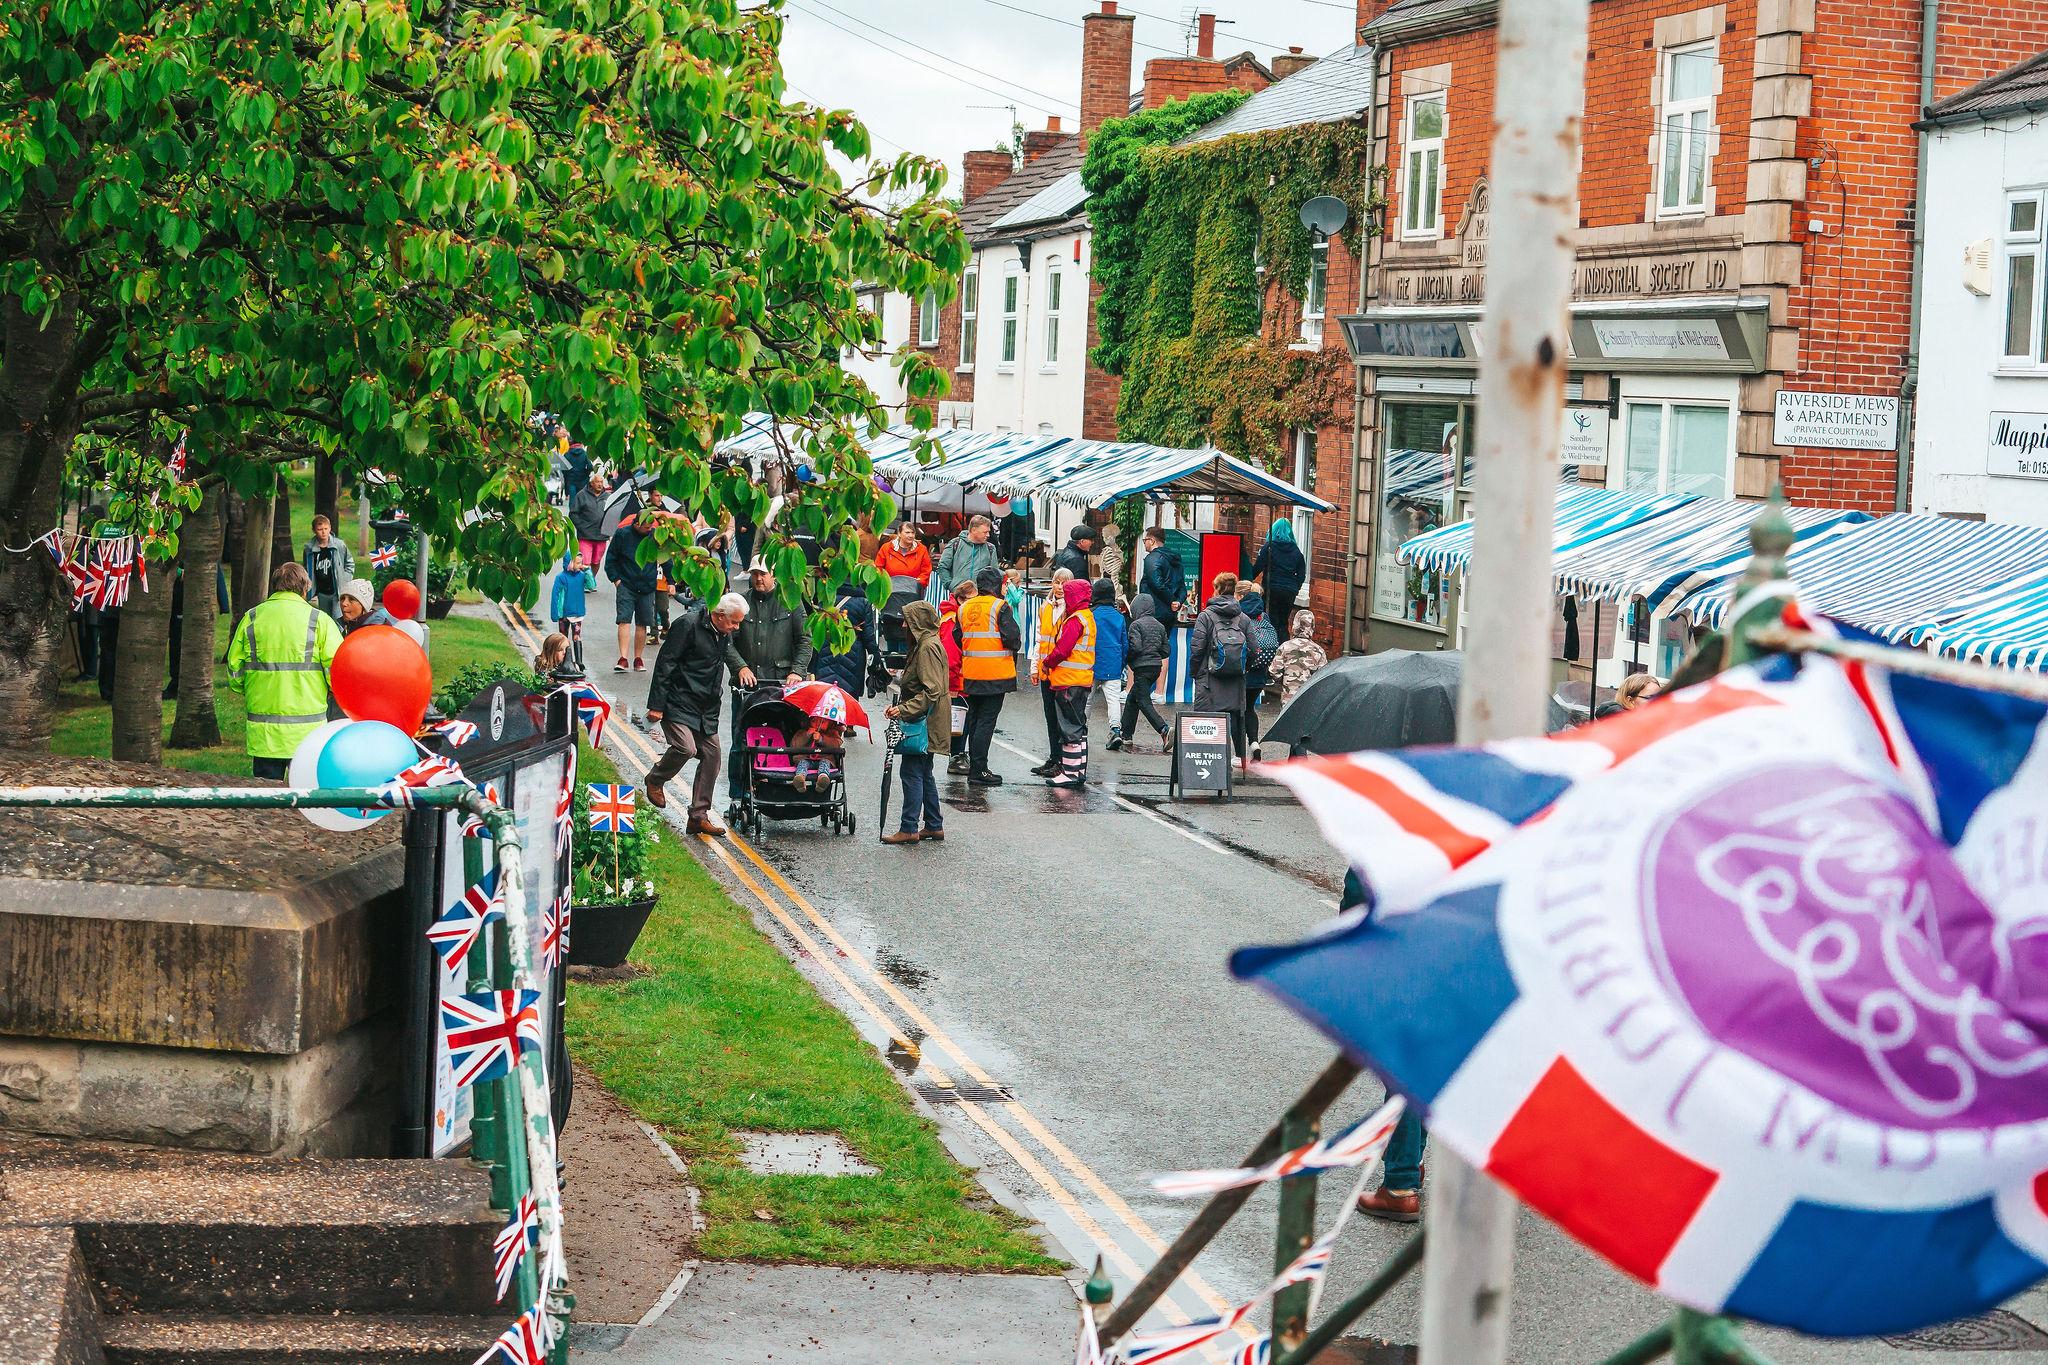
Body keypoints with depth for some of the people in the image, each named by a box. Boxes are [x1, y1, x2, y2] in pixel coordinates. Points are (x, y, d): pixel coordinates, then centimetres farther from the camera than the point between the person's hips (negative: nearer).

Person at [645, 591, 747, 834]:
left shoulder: (724, 633, 8)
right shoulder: (688, 624, -15)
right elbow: (665, 664, -16)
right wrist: (656, 704, -18)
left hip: (706, 709, 8)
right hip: (678, 703, -8)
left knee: (711, 755, 1)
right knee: (685, 747, -24)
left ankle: (699, 816, 8)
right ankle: (654, 780, 6)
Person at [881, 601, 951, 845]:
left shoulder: (928, 647, -17)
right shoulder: (924, 644, 16)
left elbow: (932, 691, -23)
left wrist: (904, 710, -23)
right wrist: (901, 706, 15)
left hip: (924, 722, -11)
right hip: (924, 722, 11)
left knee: (912, 772, -9)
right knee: (924, 774, 14)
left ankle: (909, 829, -8)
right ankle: (934, 825, 19)